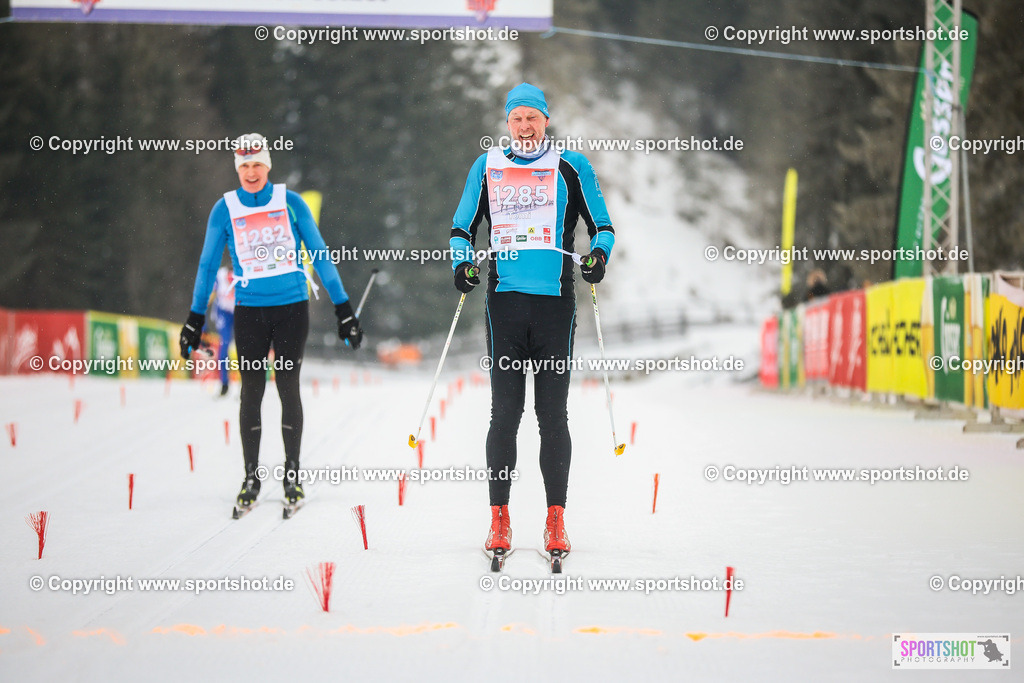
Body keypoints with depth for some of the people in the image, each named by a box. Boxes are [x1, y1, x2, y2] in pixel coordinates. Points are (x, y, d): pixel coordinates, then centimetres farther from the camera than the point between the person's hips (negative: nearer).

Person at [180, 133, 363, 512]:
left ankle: (292, 474, 10)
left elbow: (319, 254, 3)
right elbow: (208, 265, 7)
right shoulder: (225, 209, 1)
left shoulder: (290, 203, -1)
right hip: (249, 310, 1)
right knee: (251, 391, 0)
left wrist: (343, 308, 1)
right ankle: (251, 477, 10)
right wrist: (195, 319, 6)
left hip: (292, 307, -1)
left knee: (288, 388, -1)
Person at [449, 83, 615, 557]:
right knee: (504, 413, 0)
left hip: (555, 303, -1)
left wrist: (599, 254, -11)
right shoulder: (487, 168, 11)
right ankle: (499, 520, 5)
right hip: (505, 302, 1)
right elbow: (463, 227, 16)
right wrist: (462, 262, -3)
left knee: (553, 415, 0)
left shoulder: (572, 168, 7)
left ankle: (555, 522, 5)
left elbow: (602, 225, 10)